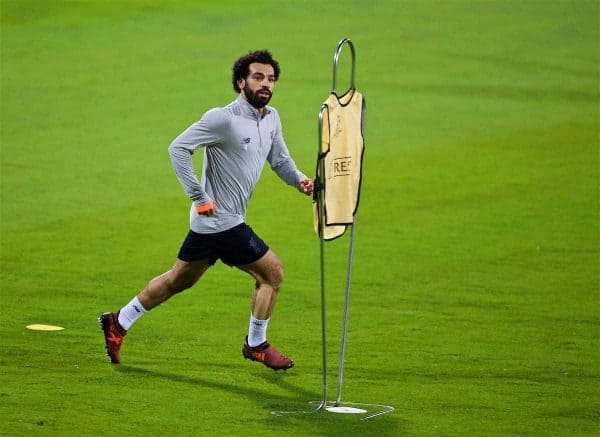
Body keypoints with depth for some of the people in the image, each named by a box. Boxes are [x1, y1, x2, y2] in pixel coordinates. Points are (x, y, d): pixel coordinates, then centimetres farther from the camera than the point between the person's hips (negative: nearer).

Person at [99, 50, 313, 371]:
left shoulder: (271, 118, 7)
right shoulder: (223, 119, -19)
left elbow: (280, 160, 18)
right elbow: (178, 148, -21)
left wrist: (299, 180, -4)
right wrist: (199, 197, -23)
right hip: (221, 221, -9)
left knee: (179, 279, 19)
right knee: (272, 272, -3)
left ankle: (118, 323, 30)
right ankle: (256, 345, 13)